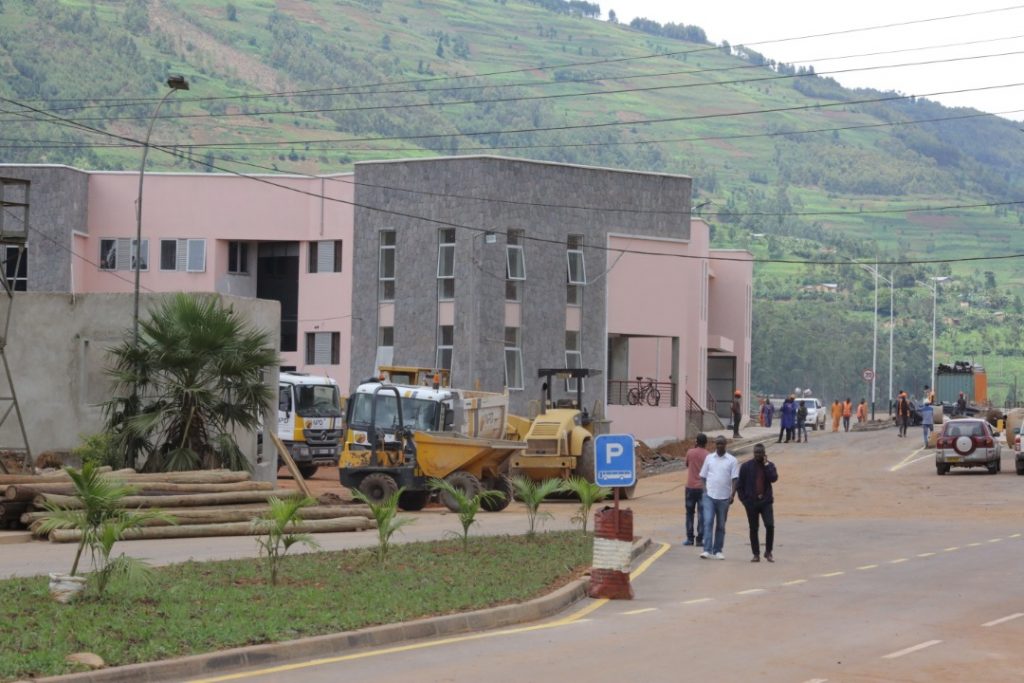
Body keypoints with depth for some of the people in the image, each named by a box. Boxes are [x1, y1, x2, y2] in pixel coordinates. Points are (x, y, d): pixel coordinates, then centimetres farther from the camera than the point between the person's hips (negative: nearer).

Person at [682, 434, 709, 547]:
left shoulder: (690, 452, -1)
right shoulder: (707, 456, -6)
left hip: (690, 487, 2)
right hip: (702, 488, -2)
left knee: (689, 513, 11)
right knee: (701, 514, 1)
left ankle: (689, 538, 9)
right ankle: (700, 539, -2)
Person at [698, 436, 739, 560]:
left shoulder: (732, 460, 1)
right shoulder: (709, 458, 7)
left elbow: (735, 479, -2)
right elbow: (703, 476, 11)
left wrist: (732, 495, -12)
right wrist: (704, 489, -3)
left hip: (724, 498, 0)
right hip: (709, 496, 0)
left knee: (721, 525, 8)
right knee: (708, 522, -11)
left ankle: (718, 551, 16)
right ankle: (707, 550, -15)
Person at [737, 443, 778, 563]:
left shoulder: (769, 465, 5)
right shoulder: (746, 466, 2)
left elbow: (774, 478, -15)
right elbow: (739, 484, 4)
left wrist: (766, 464, -14)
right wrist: (744, 499, -3)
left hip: (766, 502, 0)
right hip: (751, 502, 0)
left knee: (770, 525, -13)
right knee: (753, 529, 4)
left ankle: (768, 552, 1)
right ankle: (756, 554, 13)